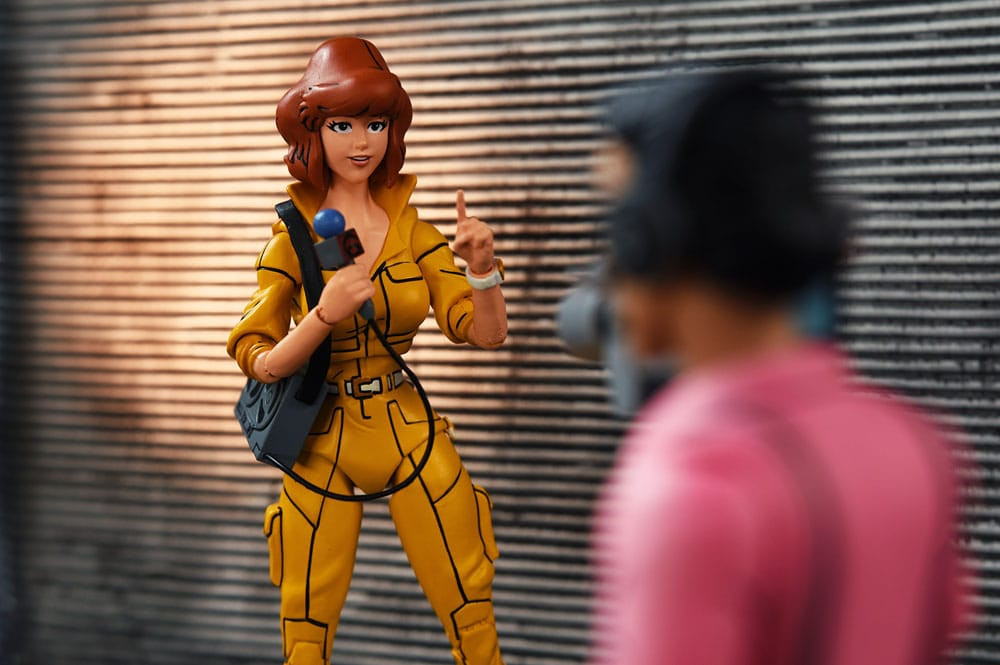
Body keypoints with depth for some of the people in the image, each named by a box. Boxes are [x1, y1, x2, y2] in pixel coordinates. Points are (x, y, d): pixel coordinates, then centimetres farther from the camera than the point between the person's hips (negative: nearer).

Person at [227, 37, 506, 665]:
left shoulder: (413, 230, 1)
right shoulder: (293, 237, -6)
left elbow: (486, 332, -4)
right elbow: (258, 362, -11)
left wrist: (482, 267, -23)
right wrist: (326, 314, -27)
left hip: (408, 431, 2)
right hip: (323, 441, -2)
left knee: (472, 612, 3)